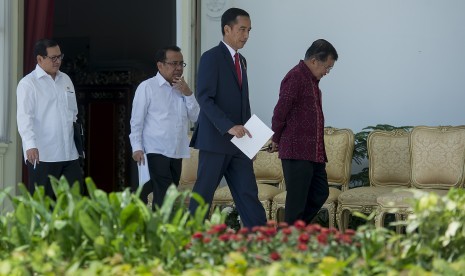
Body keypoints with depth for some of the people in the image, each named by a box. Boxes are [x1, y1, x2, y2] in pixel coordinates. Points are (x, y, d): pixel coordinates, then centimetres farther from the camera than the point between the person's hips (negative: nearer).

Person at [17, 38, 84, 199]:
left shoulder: (65, 80, 16)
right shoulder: (28, 83, -4)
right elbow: (24, 117, -14)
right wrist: (30, 145, -27)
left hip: (69, 154, 6)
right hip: (42, 155, -6)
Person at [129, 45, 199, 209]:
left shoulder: (182, 89, 14)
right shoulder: (147, 87, -2)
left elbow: (196, 117, 7)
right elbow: (136, 120, -3)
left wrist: (188, 94, -4)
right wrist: (137, 148, -10)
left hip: (176, 153, 6)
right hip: (155, 152, -6)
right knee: (163, 195, -14)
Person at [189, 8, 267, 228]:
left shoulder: (241, 61, 18)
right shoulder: (211, 58, -7)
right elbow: (205, 99, -16)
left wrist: (247, 131, 10)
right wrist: (229, 127, -25)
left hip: (238, 141, 7)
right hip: (215, 140, -7)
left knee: (248, 193, 2)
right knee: (203, 193, 0)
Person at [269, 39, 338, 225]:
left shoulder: (312, 79, 18)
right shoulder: (295, 78, -14)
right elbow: (280, 112, -17)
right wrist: (276, 140, -3)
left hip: (314, 152, 10)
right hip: (297, 152, -10)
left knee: (320, 193, 13)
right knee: (297, 200, -3)